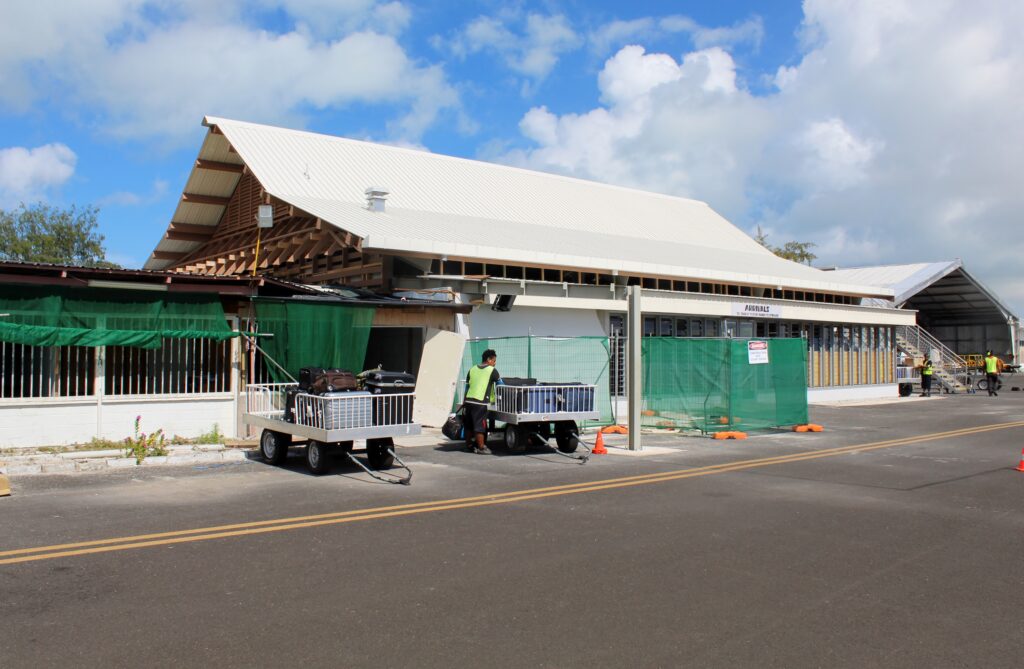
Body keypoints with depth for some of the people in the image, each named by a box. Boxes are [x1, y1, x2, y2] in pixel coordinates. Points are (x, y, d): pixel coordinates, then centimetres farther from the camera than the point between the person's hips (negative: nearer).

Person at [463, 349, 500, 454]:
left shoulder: (472, 369, 13)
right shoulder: (492, 371, -2)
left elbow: (467, 387, 14)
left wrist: (464, 402, 18)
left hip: (468, 401, 6)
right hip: (480, 403, -6)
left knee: (469, 426, 14)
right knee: (480, 426, -1)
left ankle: (470, 445, 24)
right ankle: (481, 448, 3)